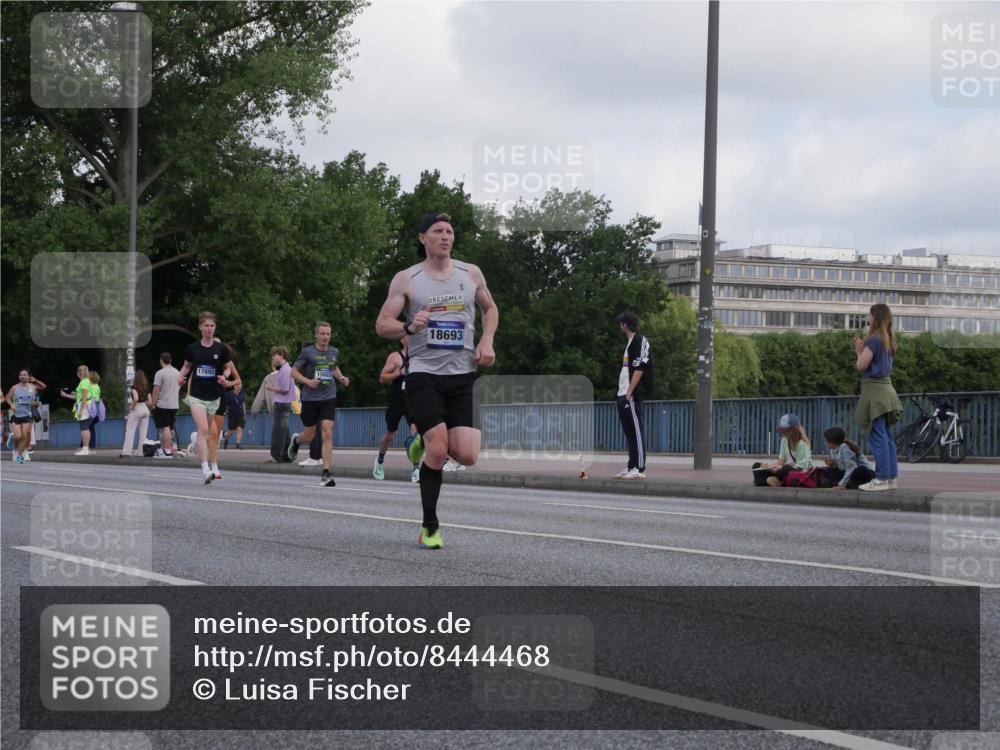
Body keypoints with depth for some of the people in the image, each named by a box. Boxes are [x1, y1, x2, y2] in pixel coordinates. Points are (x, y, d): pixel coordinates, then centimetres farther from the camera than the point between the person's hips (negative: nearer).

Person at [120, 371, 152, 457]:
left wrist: (132, 407, -9)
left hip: (137, 409, -5)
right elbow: (150, 401, 7)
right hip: (145, 409, 5)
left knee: (130, 431, -2)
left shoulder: (134, 387, -8)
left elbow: (136, 398, -22)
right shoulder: (146, 388, 8)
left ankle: (126, 451, -9)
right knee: (143, 432, 8)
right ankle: (141, 452, 7)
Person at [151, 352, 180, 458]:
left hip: (162, 405, -7)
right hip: (175, 405, 7)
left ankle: (167, 451, -9)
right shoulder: (177, 373, 12)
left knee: (165, 427, -6)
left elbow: (156, 390, -14)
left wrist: (153, 404, -8)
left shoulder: (160, 373, -11)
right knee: (170, 428, 10)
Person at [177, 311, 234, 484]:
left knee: (211, 433, 12)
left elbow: (228, 368, 9)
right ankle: (206, 469, -23)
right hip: (196, 396, -1)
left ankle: (213, 465, 30)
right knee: (203, 430, -16)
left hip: (214, 396, 1)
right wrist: (180, 376, -2)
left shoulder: (221, 348, 0)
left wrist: (224, 376, -12)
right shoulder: (192, 348, 2)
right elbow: (187, 366, 18)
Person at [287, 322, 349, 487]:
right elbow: (294, 371, -1)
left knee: (327, 433, -13)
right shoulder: (307, 352, -4)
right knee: (309, 436, 9)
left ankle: (326, 474, -14)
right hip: (310, 399, -2)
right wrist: (308, 381, -17)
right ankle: (296, 440, 48)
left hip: (328, 398, 2)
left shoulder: (334, 352, 8)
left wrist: (341, 378, 8)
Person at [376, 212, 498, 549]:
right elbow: (382, 325, -1)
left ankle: (426, 440, 26)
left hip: (463, 374, 3)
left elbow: (490, 309, 24)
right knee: (437, 451, -15)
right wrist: (409, 326, -22)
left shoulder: (471, 274, 9)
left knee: (467, 456, -9)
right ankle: (430, 526, 3)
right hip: (423, 373, -3)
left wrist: (486, 341, 5)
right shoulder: (406, 279, 0)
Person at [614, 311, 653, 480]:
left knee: (636, 430, -10)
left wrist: (630, 392, -20)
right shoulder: (630, 342, 21)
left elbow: (639, 369, -17)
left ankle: (640, 469, -11)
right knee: (629, 431, 12)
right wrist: (623, 393, 17)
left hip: (633, 395, -10)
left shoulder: (640, 341, -8)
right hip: (623, 395, 10)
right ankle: (631, 466, 16)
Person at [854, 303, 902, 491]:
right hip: (886, 388, 9)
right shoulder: (888, 341, 13)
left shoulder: (874, 340, -14)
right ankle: (891, 477, 12)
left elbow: (861, 365, -14)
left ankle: (882, 479, -9)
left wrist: (859, 350, 3)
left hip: (874, 389, -9)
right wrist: (862, 349, 13)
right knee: (886, 437, 11)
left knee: (878, 437, -8)